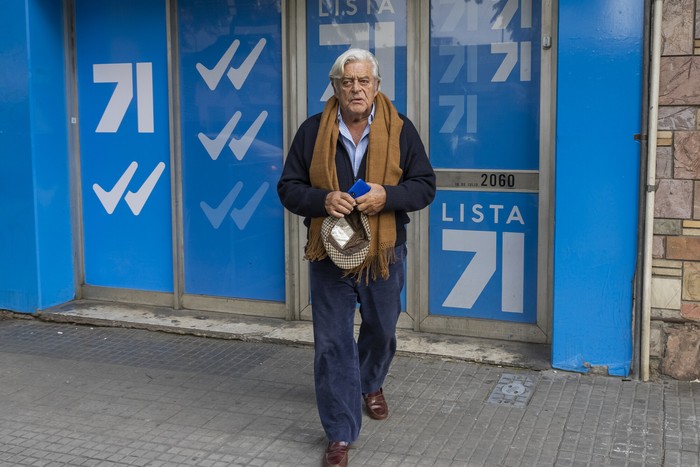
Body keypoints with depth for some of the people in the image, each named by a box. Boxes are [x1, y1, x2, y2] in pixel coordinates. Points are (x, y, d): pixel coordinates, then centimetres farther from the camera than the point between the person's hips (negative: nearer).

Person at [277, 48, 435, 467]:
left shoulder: (400, 129, -3)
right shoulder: (312, 131, -3)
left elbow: (425, 185, -1)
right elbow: (289, 188, 0)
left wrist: (388, 196, -21)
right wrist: (323, 199, -21)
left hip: (384, 254, 1)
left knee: (382, 330, 20)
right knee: (333, 344, 0)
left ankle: (371, 383, 53)